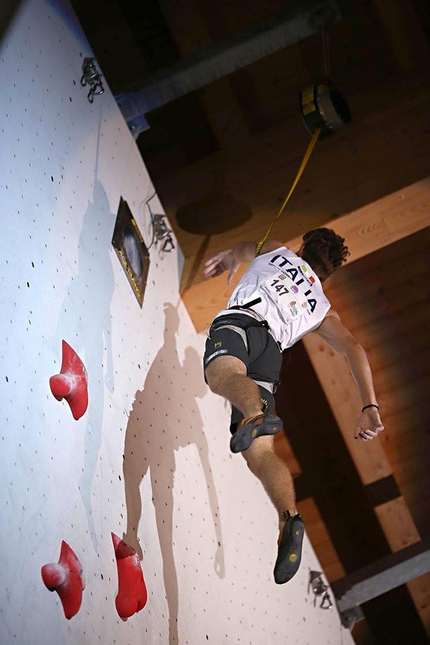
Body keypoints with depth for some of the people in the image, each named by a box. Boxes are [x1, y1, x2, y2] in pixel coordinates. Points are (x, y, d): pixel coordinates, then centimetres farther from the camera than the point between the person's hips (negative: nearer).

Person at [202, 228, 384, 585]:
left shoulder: (276, 251, 30)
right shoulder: (323, 310, 31)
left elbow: (245, 248, 43)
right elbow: (354, 348, 19)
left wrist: (230, 257, 60)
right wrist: (370, 406, 12)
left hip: (237, 322, -2)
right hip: (272, 351, 2)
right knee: (260, 452, -7)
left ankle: (256, 415, -66)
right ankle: (289, 518, -32)